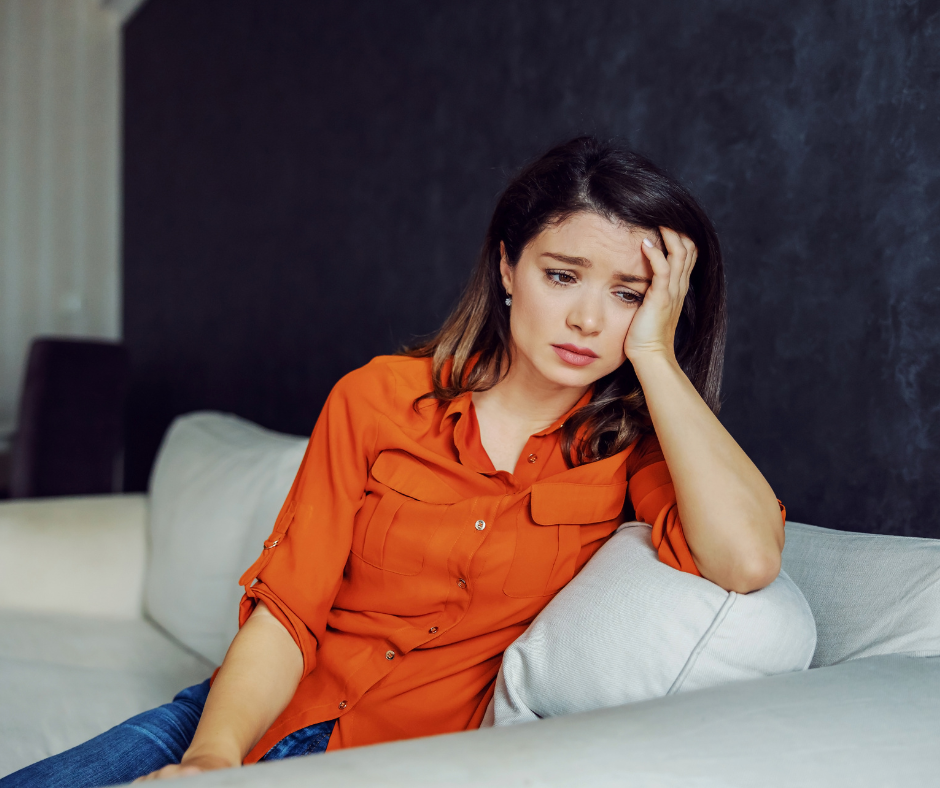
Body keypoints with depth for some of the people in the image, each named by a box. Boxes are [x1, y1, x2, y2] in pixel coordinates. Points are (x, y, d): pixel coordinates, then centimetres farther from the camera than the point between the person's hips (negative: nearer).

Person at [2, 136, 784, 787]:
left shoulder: (632, 444, -2)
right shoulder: (380, 398, -2)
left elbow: (748, 559, -23)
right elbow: (286, 609, -5)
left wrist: (653, 354, -16)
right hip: (257, 722, 2)